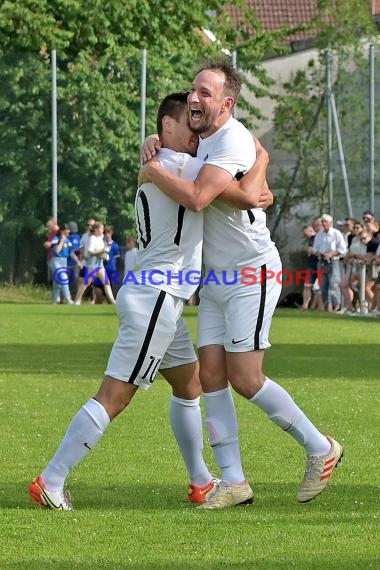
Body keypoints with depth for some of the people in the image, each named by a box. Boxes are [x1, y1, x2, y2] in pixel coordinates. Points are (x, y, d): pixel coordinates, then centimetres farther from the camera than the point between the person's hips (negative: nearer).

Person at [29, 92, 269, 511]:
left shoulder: (155, 167, 14)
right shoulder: (184, 166, -13)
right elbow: (247, 196, -16)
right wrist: (261, 158, 1)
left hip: (149, 294, 11)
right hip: (156, 301, -11)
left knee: (190, 385, 20)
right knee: (113, 397, -10)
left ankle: (201, 483, 28)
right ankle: (51, 483, -10)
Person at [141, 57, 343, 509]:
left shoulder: (232, 141, -20)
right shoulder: (201, 137, 9)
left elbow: (196, 197, -33)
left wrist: (150, 168, -18)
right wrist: (155, 145, 4)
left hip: (252, 274, -9)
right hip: (214, 281, 9)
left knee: (245, 380, -9)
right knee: (211, 376, 1)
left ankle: (321, 450, 8)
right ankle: (232, 482, 3)